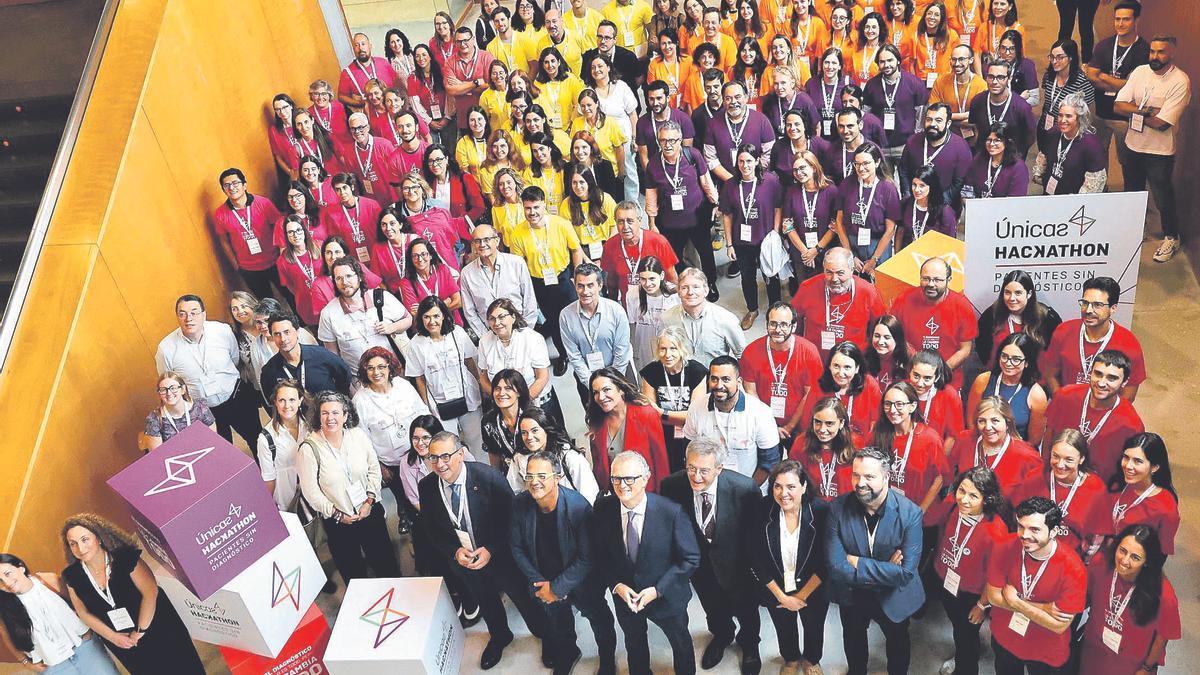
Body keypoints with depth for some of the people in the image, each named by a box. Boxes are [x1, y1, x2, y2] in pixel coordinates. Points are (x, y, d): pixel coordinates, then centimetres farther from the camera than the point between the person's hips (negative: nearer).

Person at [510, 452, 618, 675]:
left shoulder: (579, 506, -32)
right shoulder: (520, 503, -21)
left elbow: (587, 558, -26)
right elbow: (518, 548, -7)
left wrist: (557, 588, -23)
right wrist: (539, 583, -13)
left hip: (581, 581, -3)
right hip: (545, 581, 3)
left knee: (600, 622, 22)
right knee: (558, 623, 29)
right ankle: (568, 654, 60)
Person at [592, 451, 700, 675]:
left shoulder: (671, 512, -28)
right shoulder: (603, 509, -19)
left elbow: (690, 559, -18)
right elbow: (599, 554, -5)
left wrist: (658, 589, -23)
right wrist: (616, 585, -18)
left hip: (666, 595, -2)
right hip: (624, 595, 2)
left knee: (680, 641, 26)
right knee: (634, 643, 29)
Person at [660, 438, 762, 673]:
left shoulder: (744, 488, -34)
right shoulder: (671, 486, -28)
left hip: (735, 560, -2)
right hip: (698, 561, 2)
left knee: (744, 608, 26)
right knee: (713, 607, 30)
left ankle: (749, 642, 59)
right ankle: (721, 635, 64)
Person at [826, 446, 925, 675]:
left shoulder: (910, 514, -27)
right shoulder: (838, 508, -24)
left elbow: (905, 573, -31)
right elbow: (836, 567, -27)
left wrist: (857, 562, -28)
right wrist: (884, 570, -28)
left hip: (894, 597, -1)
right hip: (851, 595, 1)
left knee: (898, 641, 27)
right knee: (854, 639, 29)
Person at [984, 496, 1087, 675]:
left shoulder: (1073, 569, -30)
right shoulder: (1004, 550, -22)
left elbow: (1059, 625, -25)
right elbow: (992, 596, -15)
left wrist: (1015, 603, -22)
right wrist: (1043, 608, -22)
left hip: (1047, 653, -2)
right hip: (1003, 640, 3)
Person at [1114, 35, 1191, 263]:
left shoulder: (1180, 82, -19)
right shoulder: (1140, 72, -3)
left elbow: (1161, 123, -24)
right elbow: (1118, 106, -10)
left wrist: (1135, 111, -13)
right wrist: (1147, 110, -22)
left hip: (1160, 152, -5)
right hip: (1133, 146, 5)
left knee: (1163, 200, 8)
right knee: (1132, 194, 22)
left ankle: (1171, 238, 30)